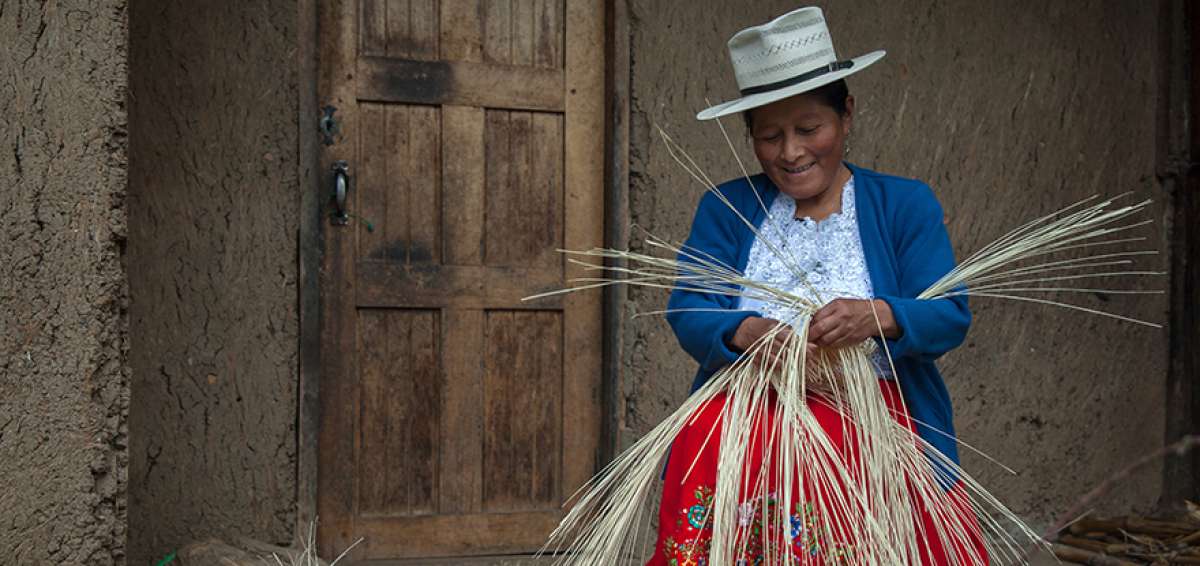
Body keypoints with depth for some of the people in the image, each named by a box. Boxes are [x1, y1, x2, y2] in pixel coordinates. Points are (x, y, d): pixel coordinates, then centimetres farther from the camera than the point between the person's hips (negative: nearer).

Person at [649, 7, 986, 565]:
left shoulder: (906, 204, 11)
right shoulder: (725, 210, 15)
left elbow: (950, 317, -1)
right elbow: (687, 313, 2)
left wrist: (877, 316, -23)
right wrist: (746, 332, -22)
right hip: (742, 429, 1)